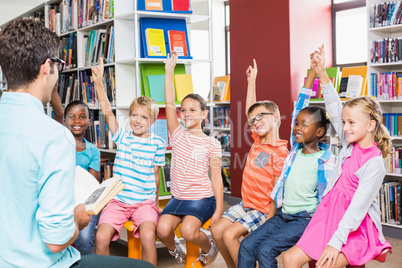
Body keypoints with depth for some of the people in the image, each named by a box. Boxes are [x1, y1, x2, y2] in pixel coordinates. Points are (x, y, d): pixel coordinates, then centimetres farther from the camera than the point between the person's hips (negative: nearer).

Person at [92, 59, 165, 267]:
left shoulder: (157, 143, 3)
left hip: (145, 201, -1)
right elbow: (107, 111, -6)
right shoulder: (122, 137, 5)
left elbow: (155, 174, 10)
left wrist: (156, 200, 16)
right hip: (118, 201, 2)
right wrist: (98, 82, -15)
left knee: (148, 236, -28)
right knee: (101, 238, -20)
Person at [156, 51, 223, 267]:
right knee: (162, 229, -21)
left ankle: (209, 248, 7)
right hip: (177, 197, 3)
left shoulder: (211, 144, -3)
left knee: (188, 230, -28)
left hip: (202, 198, -3)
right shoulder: (178, 135, 4)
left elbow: (216, 178, -3)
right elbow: (169, 104, -4)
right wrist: (169, 71, -9)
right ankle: (175, 249, 14)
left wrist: (218, 209, -8)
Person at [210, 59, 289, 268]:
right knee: (217, 230, -2)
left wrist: (269, 221, -18)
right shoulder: (258, 141, 4)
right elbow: (249, 109, 14)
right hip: (246, 204, 8)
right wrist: (251, 81, 16)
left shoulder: (280, 153, -18)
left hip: (263, 210, -8)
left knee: (230, 234, -21)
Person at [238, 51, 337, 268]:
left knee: (266, 250, -22)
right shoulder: (295, 148, 6)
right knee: (246, 246, -7)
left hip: (306, 219, -6)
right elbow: (300, 107, 6)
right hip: (282, 215, 6)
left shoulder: (327, 161, -10)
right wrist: (312, 71, 4)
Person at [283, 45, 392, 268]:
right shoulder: (349, 145, 5)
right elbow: (334, 109, 2)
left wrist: (336, 242, -25)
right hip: (329, 216, 7)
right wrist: (321, 72, -6)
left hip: (356, 227, -7)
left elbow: (358, 206, -21)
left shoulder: (374, 164, -16)